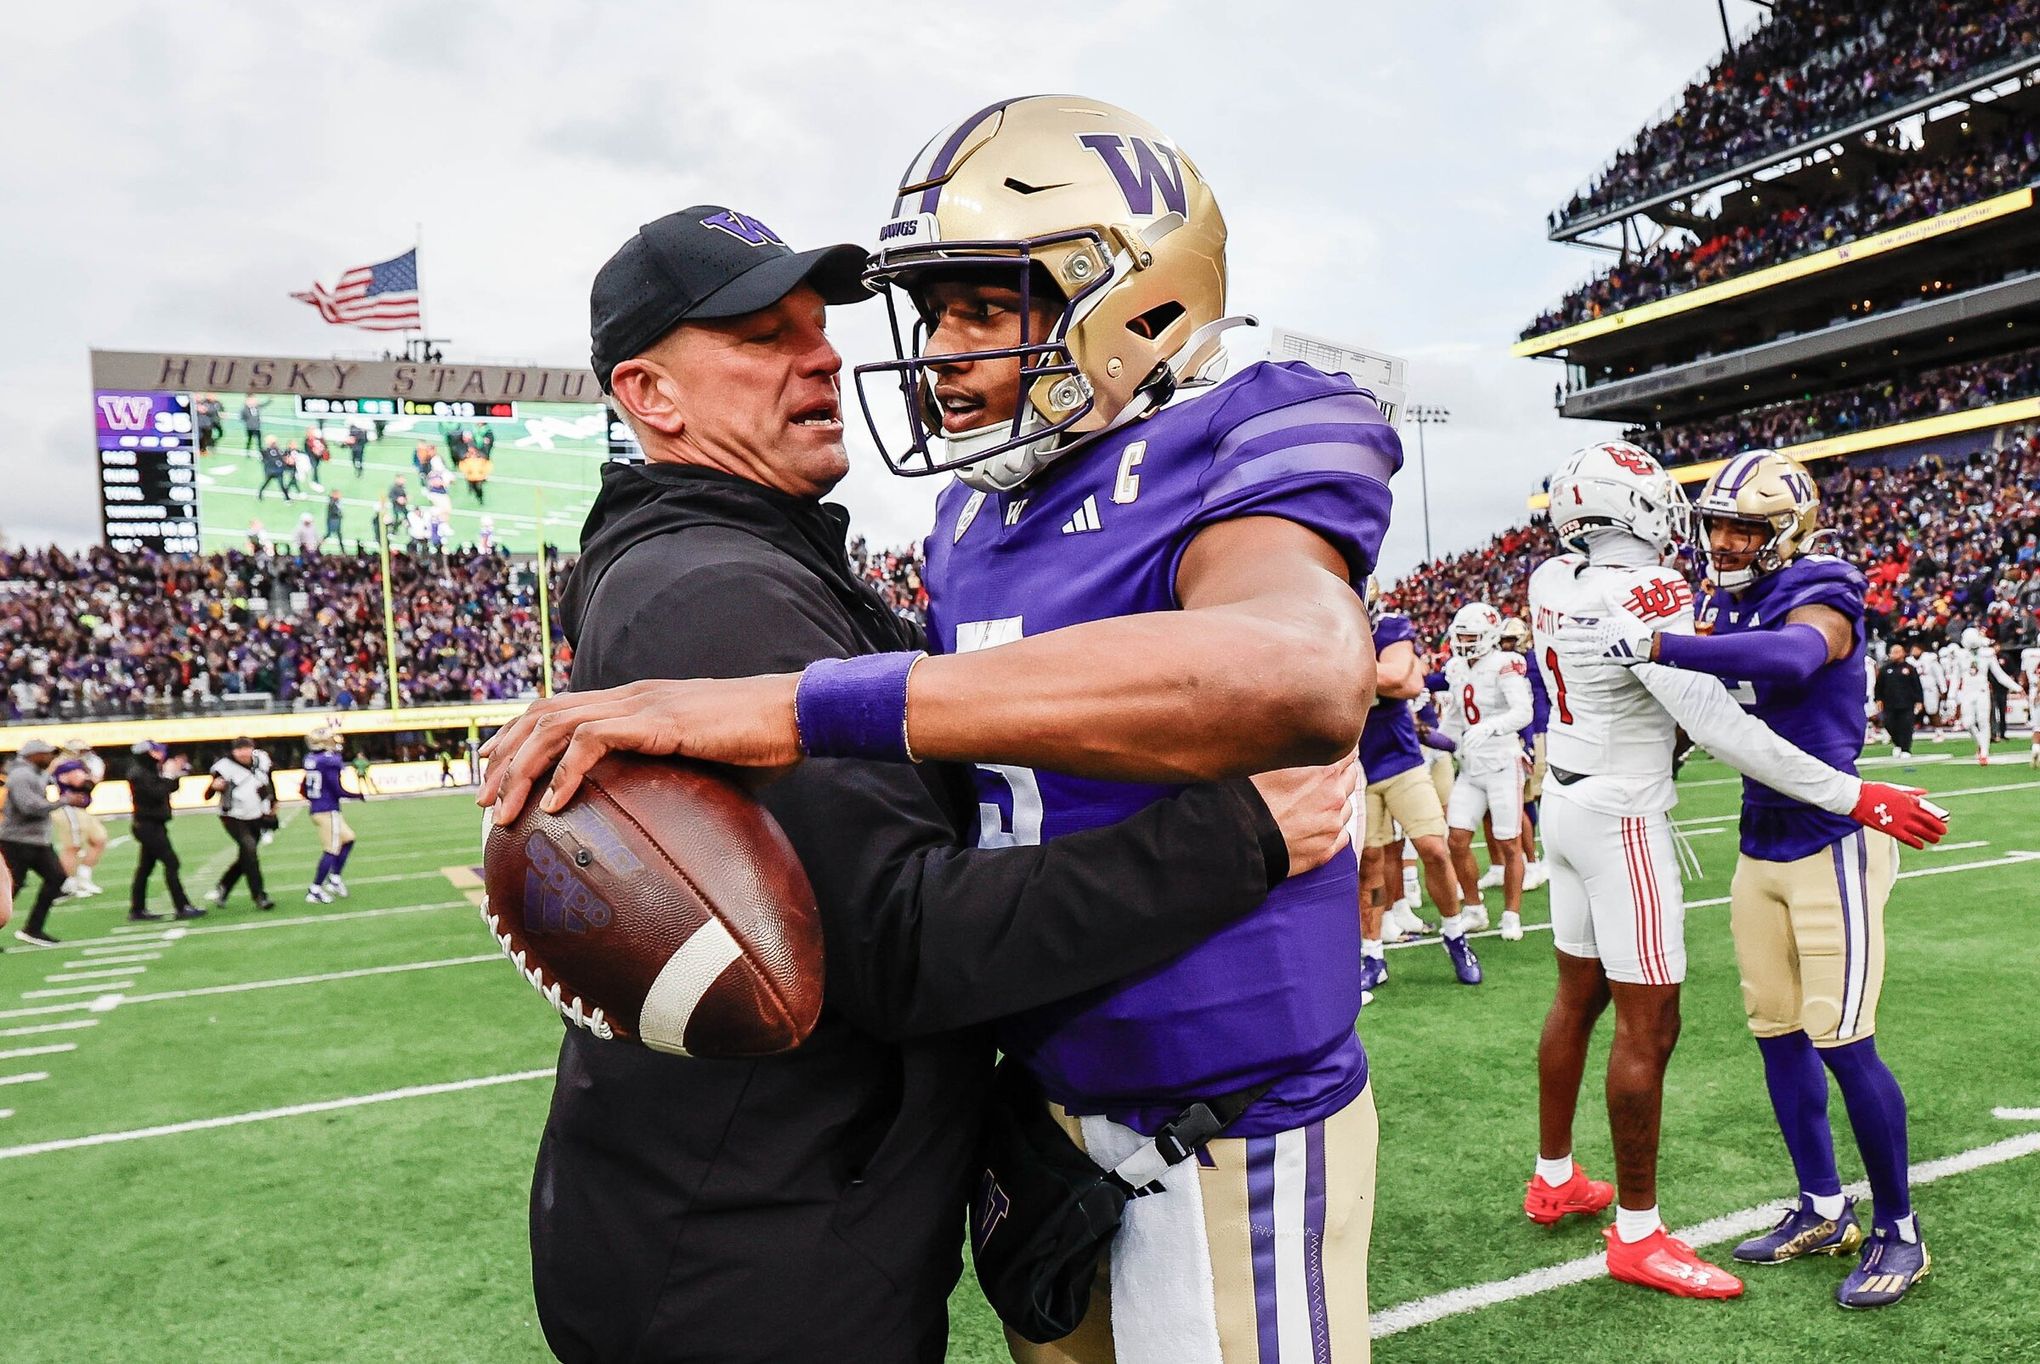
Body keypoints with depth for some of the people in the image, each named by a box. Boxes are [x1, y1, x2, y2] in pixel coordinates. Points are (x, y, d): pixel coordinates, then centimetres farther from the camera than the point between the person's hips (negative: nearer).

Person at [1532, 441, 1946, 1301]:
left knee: (1579, 997, 19)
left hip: (1568, 803, 9)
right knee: (1648, 1026, 0)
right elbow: (1720, 727, -25)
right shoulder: (1644, 597, -23)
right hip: (1620, 818, -9)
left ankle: (1553, 1180, 32)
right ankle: (1637, 1235, 11)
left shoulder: (1552, 584, 0)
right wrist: (1851, 797, -20)